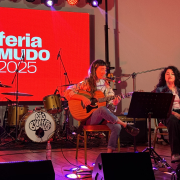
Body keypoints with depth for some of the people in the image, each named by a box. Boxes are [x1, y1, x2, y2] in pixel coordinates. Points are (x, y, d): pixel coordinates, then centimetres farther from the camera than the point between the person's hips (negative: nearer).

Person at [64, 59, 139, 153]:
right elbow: (68, 92, -7)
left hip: (104, 116, 4)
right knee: (102, 109, -37)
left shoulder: (105, 84, 12)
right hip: (88, 117, -4)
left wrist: (114, 103, -13)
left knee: (117, 127, -28)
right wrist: (82, 98, -20)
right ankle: (126, 126, -27)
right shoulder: (86, 83, 0)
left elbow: (110, 104, 10)